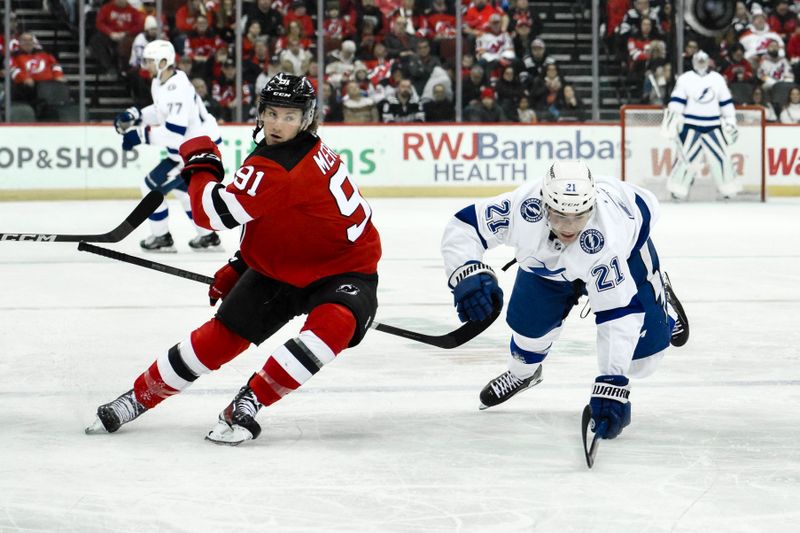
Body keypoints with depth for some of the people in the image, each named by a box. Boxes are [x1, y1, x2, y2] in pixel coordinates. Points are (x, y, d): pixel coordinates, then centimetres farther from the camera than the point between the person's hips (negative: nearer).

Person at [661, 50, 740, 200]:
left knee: (720, 156, 1)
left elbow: (726, 102, 13)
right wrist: (673, 118, -16)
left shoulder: (718, 79, 10)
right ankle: (678, 188, -1)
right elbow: (677, 101, -4)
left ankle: (729, 188, 10)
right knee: (687, 157, -8)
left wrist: (730, 121, 8)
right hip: (691, 126, -3)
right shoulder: (685, 79, 1)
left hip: (713, 126, 3)